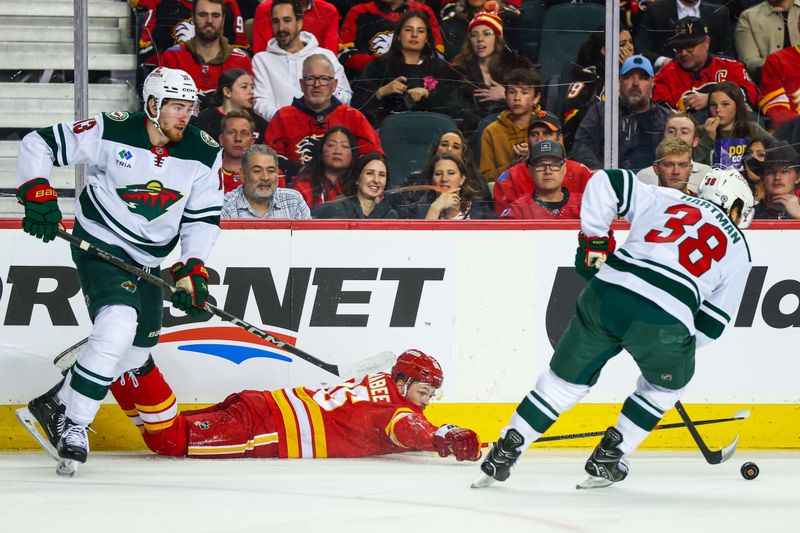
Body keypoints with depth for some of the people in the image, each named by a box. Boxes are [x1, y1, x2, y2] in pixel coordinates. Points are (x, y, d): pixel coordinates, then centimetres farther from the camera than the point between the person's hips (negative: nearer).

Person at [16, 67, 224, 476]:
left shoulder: (203, 154, -6)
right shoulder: (110, 133, -18)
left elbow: (204, 218, 2)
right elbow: (38, 144, -11)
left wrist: (191, 269, -10)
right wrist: (37, 194, -21)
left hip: (148, 260, 7)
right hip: (99, 246, -7)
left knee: (137, 350, 13)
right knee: (119, 324, -27)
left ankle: (57, 403, 32)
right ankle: (73, 426, -17)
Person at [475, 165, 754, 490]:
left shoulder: (666, 199, 24)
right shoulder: (738, 250, 20)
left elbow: (607, 183, 15)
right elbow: (713, 320, 19)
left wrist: (594, 238, 21)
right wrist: (679, 348, 31)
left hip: (606, 293, 2)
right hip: (663, 322, -2)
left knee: (567, 378, 20)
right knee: (667, 384, 29)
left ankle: (505, 452, 19)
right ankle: (608, 458, 25)